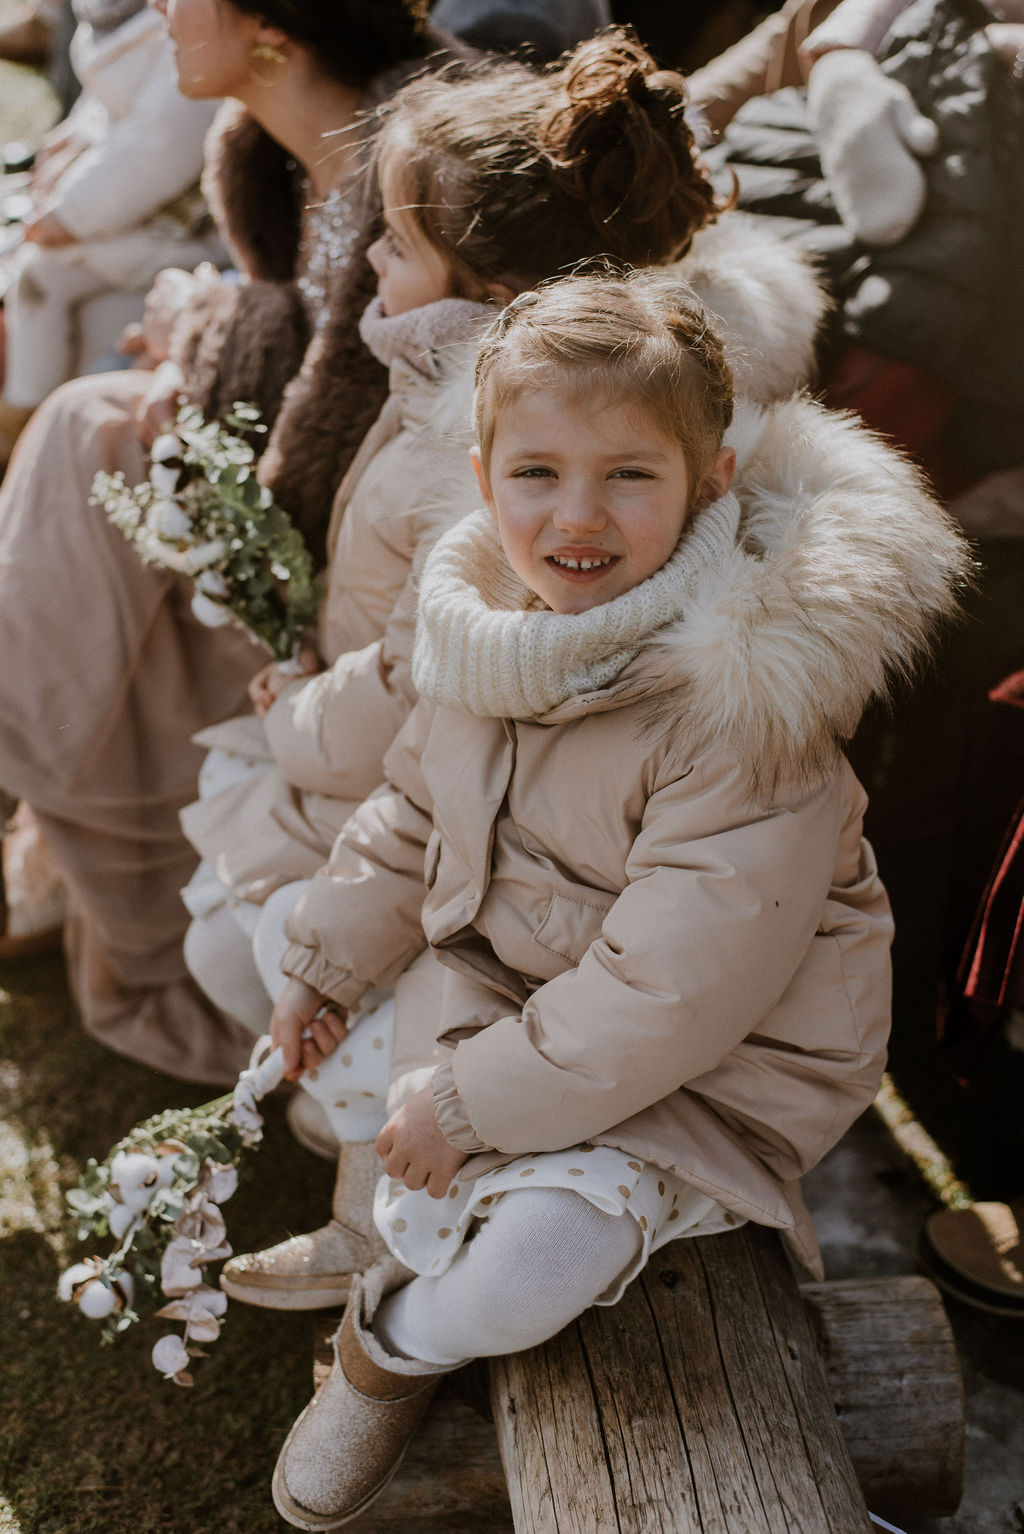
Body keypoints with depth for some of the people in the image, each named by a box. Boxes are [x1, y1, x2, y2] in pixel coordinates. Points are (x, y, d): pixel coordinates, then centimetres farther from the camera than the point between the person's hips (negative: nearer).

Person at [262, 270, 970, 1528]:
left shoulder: (744, 707, -30)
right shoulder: (492, 623, -6)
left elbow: (674, 989, -28)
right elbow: (412, 817, 12)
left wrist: (474, 1102, -21)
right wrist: (326, 964, 14)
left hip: (712, 1059, -6)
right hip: (521, 989, 7)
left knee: (527, 1267, -18)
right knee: (414, 1216, 0)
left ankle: (393, 1344, 16)